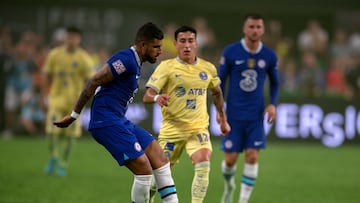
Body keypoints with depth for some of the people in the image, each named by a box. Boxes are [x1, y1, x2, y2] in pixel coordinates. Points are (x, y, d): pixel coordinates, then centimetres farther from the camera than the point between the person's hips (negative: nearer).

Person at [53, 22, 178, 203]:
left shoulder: (135, 63, 16)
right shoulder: (126, 59, -15)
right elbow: (93, 82, -16)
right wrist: (74, 116, -12)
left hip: (120, 120, 10)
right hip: (107, 122, -10)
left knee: (160, 159, 6)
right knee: (144, 169, -14)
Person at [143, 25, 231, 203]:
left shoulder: (208, 68, 5)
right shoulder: (167, 67, -6)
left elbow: (216, 93, 24)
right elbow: (147, 96, -13)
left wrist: (223, 119, 24)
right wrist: (157, 97, -35)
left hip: (198, 128, 2)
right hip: (172, 128, -1)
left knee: (203, 164, -24)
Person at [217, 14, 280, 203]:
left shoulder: (269, 56, 1)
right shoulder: (230, 52, -5)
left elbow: (275, 83, 14)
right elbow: (220, 81, 3)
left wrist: (273, 104, -2)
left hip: (256, 116, 1)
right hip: (234, 115, -1)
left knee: (252, 157, -9)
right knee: (230, 158, 0)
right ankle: (229, 184, 32)